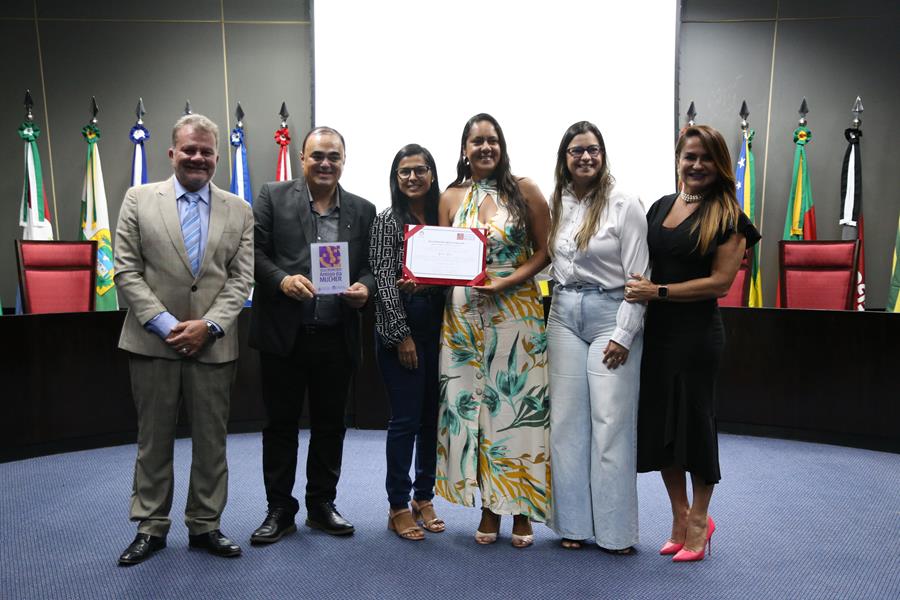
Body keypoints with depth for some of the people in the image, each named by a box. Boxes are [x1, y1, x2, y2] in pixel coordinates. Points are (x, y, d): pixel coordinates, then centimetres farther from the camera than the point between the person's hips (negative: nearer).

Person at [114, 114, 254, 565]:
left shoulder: (239, 211, 6)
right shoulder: (139, 200, 4)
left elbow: (241, 278, 1)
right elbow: (127, 271, -2)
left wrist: (208, 325, -12)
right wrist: (164, 323, -12)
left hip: (213, 343, 1)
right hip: (153, 341, -1)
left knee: (211, 440, 9)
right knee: (153, 438, 11)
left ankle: (205, 525, 25)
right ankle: (151, 527, 26)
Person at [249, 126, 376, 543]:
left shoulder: (362, 210, 9)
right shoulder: (273, 197, 2)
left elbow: (372, 265, 9)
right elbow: (255, 251, -2)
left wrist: (365, 287, -12)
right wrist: (281, 279, -19)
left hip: (338, 337, 2)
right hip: (283, 333, -2)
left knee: (330, 423, 12)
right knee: (280, 423, 9)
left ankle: (322, 505, 29)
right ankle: (279, 509, 24)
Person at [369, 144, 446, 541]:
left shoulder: (442, 217, 12)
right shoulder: (388, 220, -2)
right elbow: (384, 279, -8)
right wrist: (402, 334, -12)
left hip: (437, 325, 5)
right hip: (400, 326, -5)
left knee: (432, 416, 10)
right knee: (406, 419, -2)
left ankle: (423, 499, 25)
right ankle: (398, 507, 13)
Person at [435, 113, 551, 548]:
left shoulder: (524, 190, 0)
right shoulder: (451, 198, 8)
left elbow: (543, 251, -2)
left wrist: (506, 282, -14)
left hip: (517, 312, -2)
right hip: (465, 314, 3)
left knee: (517, 405, 2)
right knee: (472, 405, 6)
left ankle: (522, 509, 17)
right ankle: (490, 507, 21)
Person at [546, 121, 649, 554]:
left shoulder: (624, 205, -5)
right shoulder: (554, 205, 9)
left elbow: (638, 277, -7)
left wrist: (624, 335, -11)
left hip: (610, 314, -4)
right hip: (564, 315, 5)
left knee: (611, 422, -2)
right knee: (567, 420, 7)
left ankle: (614, 529, 11)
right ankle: (573, 522, 19)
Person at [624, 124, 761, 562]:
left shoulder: (728, 217, -6)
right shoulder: (660, 207, 10)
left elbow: (720, 282, -13)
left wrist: (659, 292, -15)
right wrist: (640, 288, 3)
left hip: (698, 332, -5)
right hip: (656, 329, 5)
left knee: (694, 420, 6)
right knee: (658, 421, 10)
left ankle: (698, 522, 27)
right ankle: (680, 518, 29)